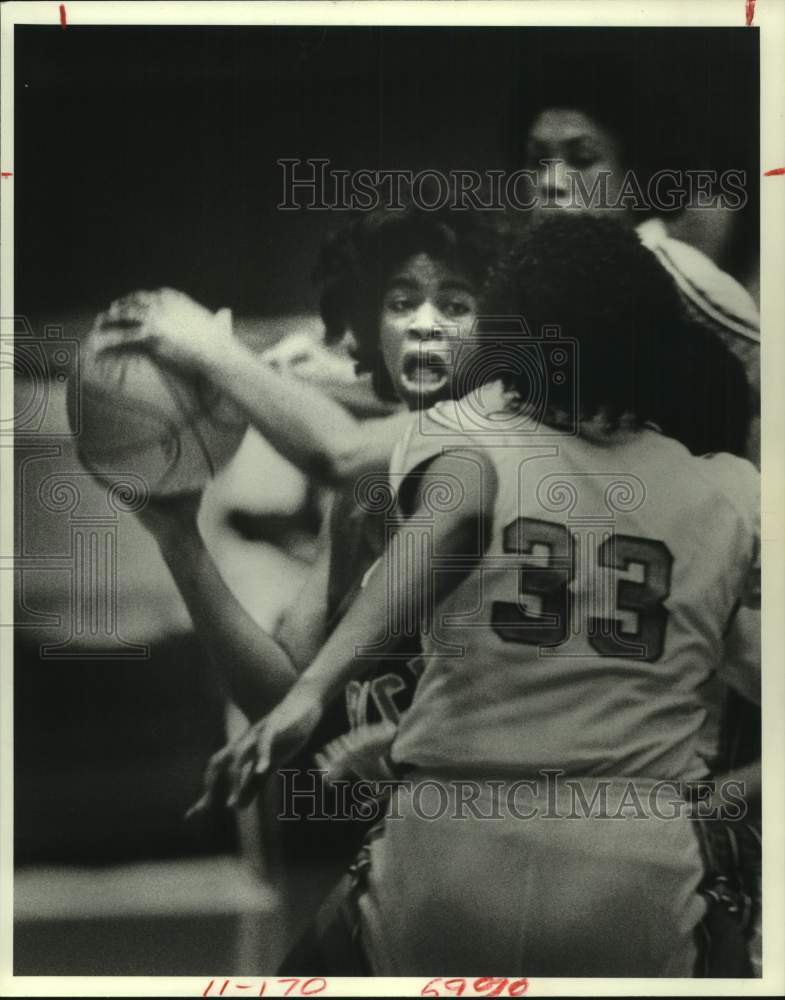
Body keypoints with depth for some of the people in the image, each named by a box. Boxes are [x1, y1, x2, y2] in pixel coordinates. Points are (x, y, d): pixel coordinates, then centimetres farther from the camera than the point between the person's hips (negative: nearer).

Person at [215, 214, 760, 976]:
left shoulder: (462, 434, -1)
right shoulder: (727, 496, 5)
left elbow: (449, 514, -21)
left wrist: (312, 687, -30)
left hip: (450, 848, -1)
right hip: (635, 871, 2)